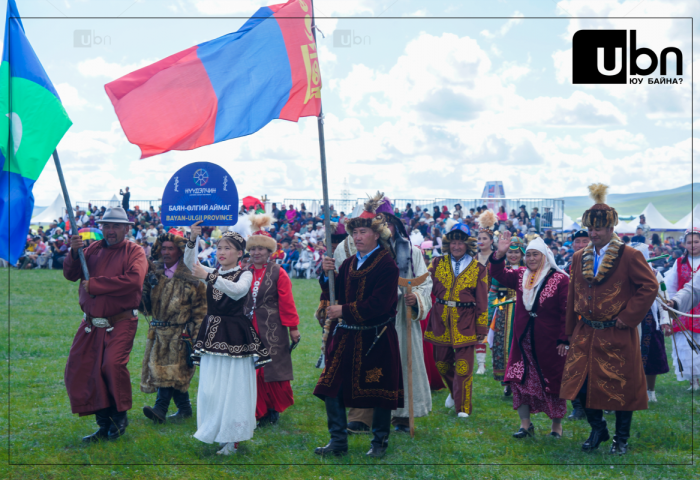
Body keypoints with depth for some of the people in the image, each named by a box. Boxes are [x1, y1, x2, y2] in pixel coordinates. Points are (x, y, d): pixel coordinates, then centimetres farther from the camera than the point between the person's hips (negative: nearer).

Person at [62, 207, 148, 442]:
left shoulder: (134, 252, -4)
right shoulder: (93, 249, 11)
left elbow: (133, 280, -21)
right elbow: (70, 274, 8)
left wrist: (94, 284, -15)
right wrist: (74, 253, -12)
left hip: (120, 323, -6)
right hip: (91, 325, 6)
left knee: (113, 364, -24)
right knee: (79, 370, 5)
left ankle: (120, 416, 2)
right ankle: (104, 425, 17)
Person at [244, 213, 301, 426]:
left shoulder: (278, 273, -3)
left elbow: (287, 302, -4)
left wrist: (293, 327, -4)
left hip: (271, 328, -4)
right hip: (248, 327, 4)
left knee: (272, 367, 1)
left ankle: (273, 409, 17)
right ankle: (258, 411, 16)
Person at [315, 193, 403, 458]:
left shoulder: (387, 265, -11)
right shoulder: (349, 263, 10)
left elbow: (380, 304, -18)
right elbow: (336, 292, 11)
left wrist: (345, 310, -19)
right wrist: (328, 274, -8)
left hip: (375, 339, -6)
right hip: (345, 335, 6)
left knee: (379, 390, 6)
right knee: (331, 386, 3)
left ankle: (380, 441, 23)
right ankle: (338, 441, 13)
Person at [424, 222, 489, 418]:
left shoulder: (478, 269, 2)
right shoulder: (438, 263, 7)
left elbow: (482, 301, 3)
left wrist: (482, 328, 1)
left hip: (465, 322, -3)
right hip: (441, 321, 3)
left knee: (463, 366, -5)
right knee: (442, 363, 14)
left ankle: (463, 407, 8)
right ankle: (454, 391, 42)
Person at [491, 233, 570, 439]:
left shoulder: (560, 279, -9)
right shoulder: (520, 276, 7)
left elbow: (566, 312, -10)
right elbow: (499, 274, 0)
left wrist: (564, 340, -14)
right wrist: (500, 254, -17)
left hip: (549, 343, -5)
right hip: (523, 341, 5)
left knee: (552, 383, 6)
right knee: (520, 381, 4)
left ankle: (556, 425, 22)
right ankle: (525, 424, 16)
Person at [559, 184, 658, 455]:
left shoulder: (629, 256, -8)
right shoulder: (579, 258, 8)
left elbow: (650, 287, -10)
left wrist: (628, 317, -14)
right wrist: (570, 331, 12)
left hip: (617, 335, -4)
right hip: (585, 334, 5)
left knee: (621, 387, 4)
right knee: (581, 384, 3)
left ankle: (621, 439, 20)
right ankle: (597, 430, 25)